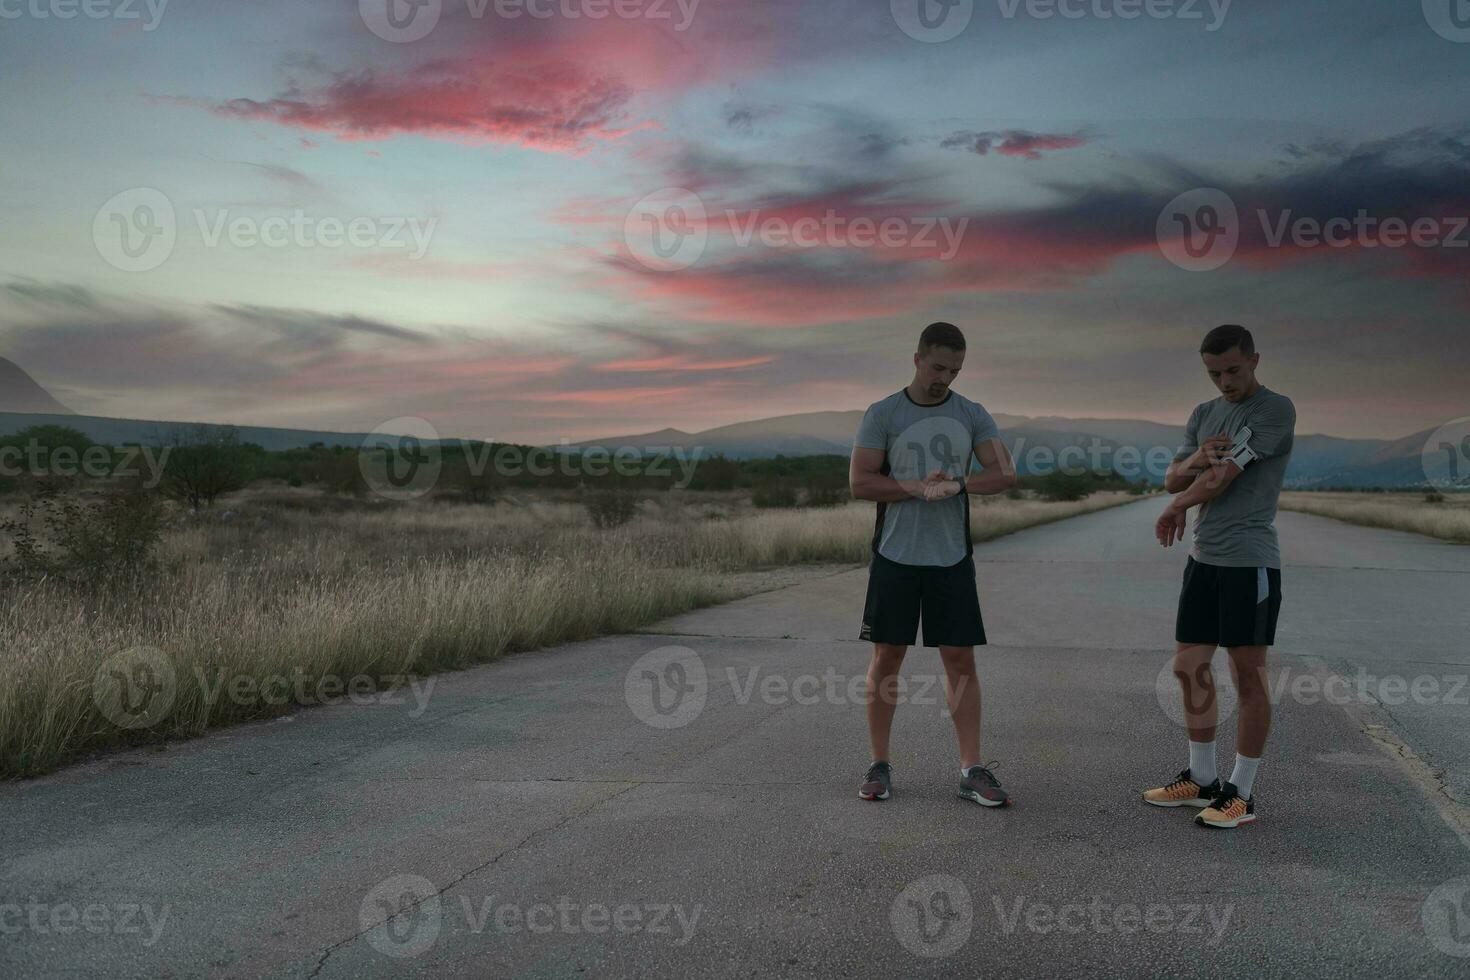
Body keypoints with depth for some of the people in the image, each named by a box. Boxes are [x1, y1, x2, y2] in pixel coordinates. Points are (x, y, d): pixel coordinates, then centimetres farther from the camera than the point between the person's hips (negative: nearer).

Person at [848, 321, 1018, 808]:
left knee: (960, 660, 2)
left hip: (952, 558, 2)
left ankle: (972, 770, 7)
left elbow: (1005, 475, -3)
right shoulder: (882, 415, -1)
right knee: (886, 658, 3)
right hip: (895, 555, -2)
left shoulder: (972, 415, 6)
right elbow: (860, 483, -8)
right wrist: (920, 488, -17)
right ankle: (879, 765, 14)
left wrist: (957, 484, -19)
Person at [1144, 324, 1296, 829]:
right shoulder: (1204, 415, 15)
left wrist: (1174, 510, 2)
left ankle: (1242, 792, 9)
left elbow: (1222, 478, -14)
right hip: (1204, 559, 8)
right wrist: (1194, 461, -12)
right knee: (1190, 667, 11)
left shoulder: (1275, 410, -9)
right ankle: (1201, 778, 24)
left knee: (1248, 676, 0)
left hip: (1250, 561, -8)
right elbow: (1173, 480, 10)